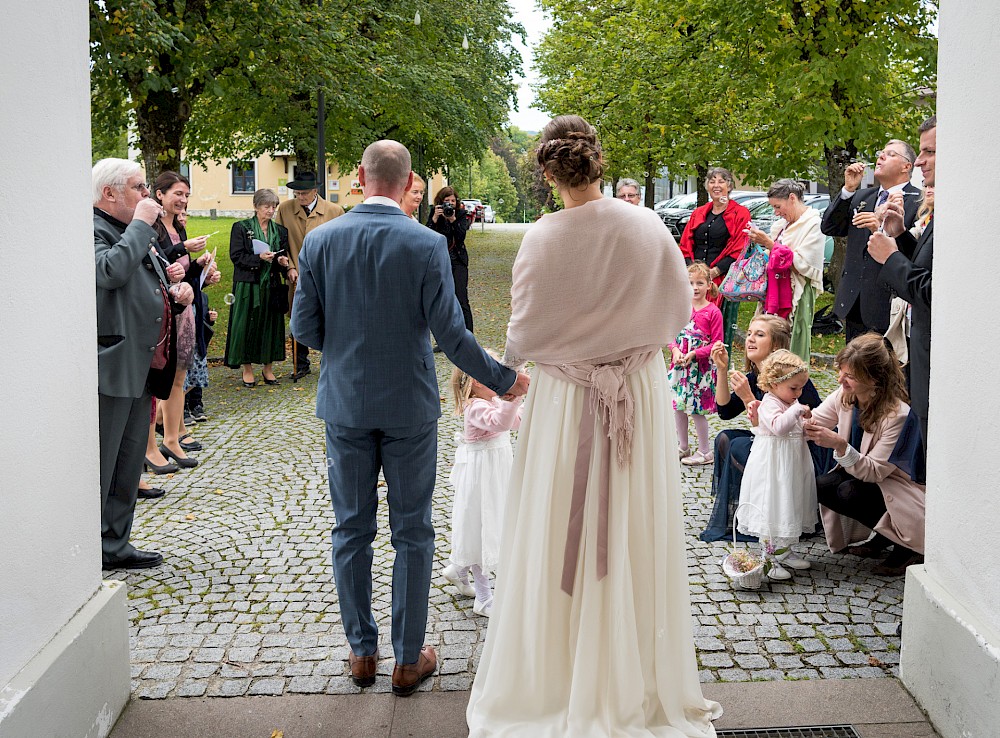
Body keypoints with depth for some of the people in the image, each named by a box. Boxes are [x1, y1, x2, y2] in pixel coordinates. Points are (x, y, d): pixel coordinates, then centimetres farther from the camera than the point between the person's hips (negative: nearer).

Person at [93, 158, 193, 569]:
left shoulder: (138, 234, 20)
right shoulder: (91, 230, -11)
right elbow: (111, 271, -30)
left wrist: (176, 293, 9)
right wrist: (141, 224, -18)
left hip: (142, 367, 10)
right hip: (110, 367, -10)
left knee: (128, 468, 16)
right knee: (100, 470, -3)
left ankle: (114, 546, 26)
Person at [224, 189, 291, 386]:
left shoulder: (280, 231, 10)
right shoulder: (241, 228, -1)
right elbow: (236, 256, -7)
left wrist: (282, 262, -7)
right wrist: (259, 258, -19)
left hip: (272, 286, 4)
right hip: (248, 285, -4)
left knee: (271, 324, 5)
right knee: (247, 324, -1)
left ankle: (268, 368, 17)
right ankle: (247, 369, 9)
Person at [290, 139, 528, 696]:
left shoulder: (321, 240, -5)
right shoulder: (427, 245, -13)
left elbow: (304, 327, -1)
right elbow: (450, 334, -13)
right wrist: (504, 380, 0)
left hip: (345, 405, 2)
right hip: (409, 406, -2)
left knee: (352, 529, 14)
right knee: (412, 533, 9)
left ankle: (363, 651, 25)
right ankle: (409, 659, 18)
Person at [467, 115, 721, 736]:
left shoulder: (543, 239, -14)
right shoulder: (647, 226, -8)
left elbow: (524, 335, -8)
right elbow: (679, 308, 3)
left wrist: (514, 358, 14)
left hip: (566, 399, -2)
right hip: (641, 395, 2)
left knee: (563, 537, 9)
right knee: (635, 535, 12)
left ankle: (559, 684, 22)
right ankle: (638, 679, 27)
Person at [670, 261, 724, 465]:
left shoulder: (713, 312, -10)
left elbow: (716, 343, -10)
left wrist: (694, 353, -18)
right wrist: (675, 350, -10)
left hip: (701, 366, -5)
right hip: (679, 364, 5)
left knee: (697, 409, -1)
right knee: (678, 406, 12)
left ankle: (705, 452, 13)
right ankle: (683, 447, 28)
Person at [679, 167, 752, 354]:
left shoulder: (740, 214, 3)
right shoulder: (698, 214, 19)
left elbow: (738, 251, -5)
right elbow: (685, 246, 15)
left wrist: (715, 271, -15)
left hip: (722, 280, -4)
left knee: (722, 330, -6)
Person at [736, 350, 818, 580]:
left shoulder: (793, 403, 11)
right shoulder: (770, 404, -17)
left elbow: (799, 431, 20)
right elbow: (779, 426, -36)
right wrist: (798, 411, -33)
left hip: (792, 465, 10)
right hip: (773, 467, -10)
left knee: (790, 507, 17)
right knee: (771, 509, -5)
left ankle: (784, 552, 30)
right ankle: (769, 559, 2)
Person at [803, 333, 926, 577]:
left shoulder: (898, 414, -30)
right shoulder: (844, 395, -11)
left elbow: (875, 471, -28)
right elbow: (811, 422, -8)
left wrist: (840, 446, -43)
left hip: (901, 483, -7)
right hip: (860, 472, 7)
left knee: (850, 493, -30)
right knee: (822, 487, -18)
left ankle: (907, 545, -7)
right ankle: (882, 535, 5)